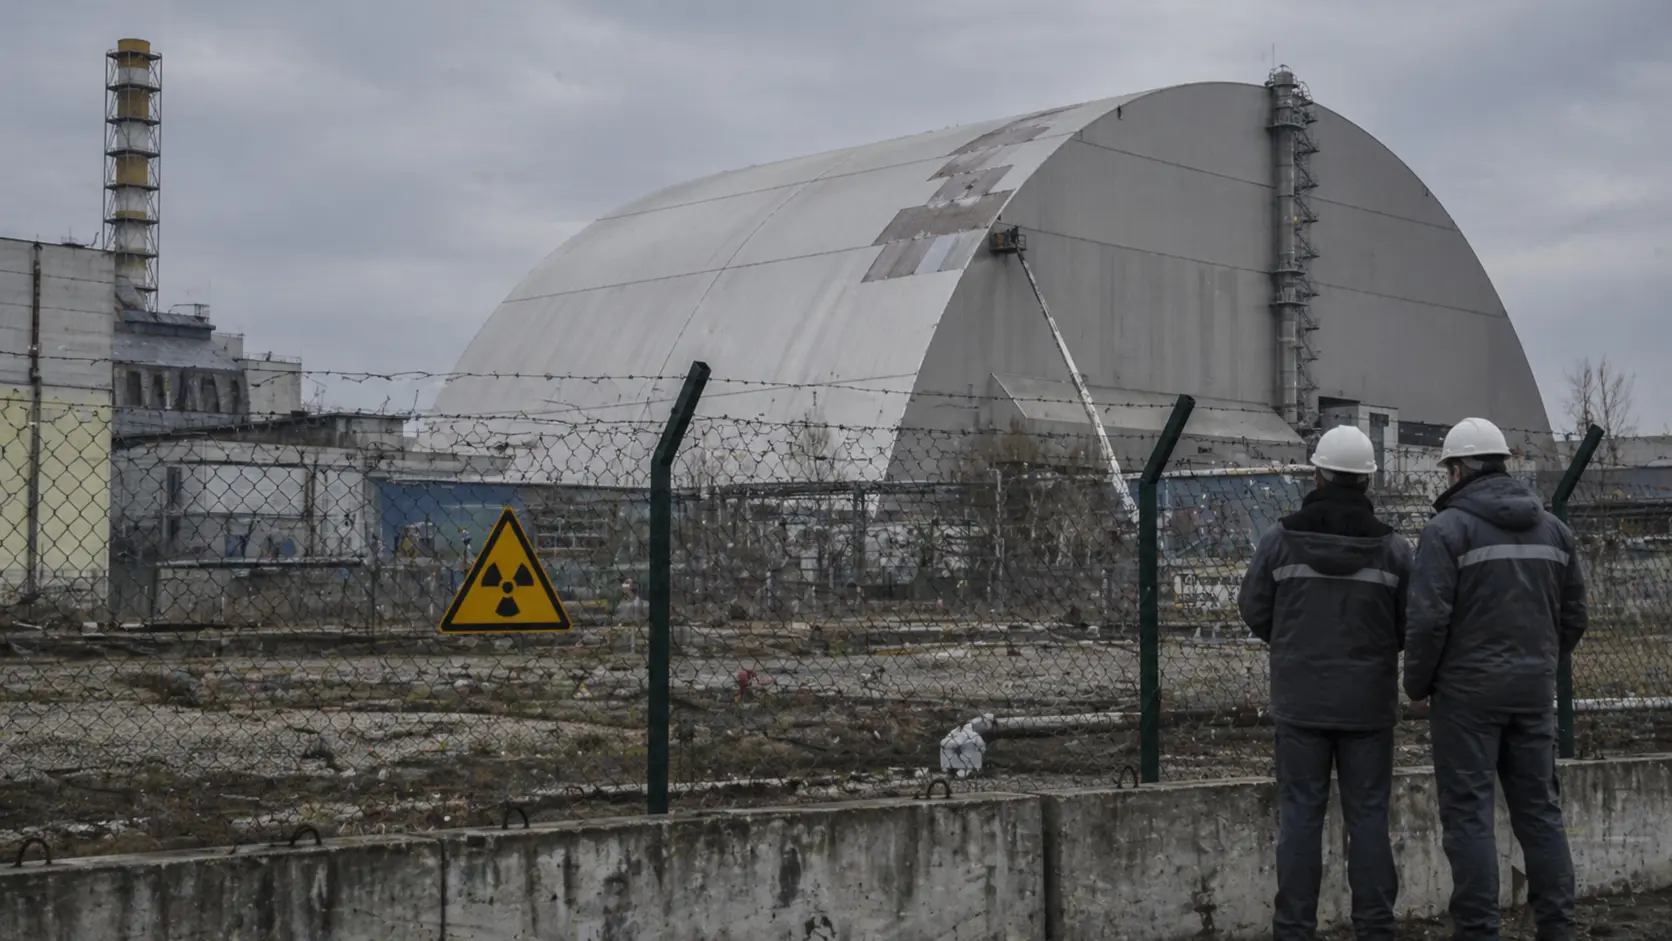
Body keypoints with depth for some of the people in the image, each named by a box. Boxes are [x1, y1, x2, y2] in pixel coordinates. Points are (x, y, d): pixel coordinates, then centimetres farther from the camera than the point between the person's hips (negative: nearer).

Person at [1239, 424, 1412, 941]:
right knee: (1368, 816, 7)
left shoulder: (1282, 538, -6)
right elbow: (1410, 626, -1)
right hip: (1368, 701, 0)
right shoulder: (1391, 546, -4)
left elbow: (1254, 610, 0)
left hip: (1301, 699, 0)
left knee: (1300, 815, 4)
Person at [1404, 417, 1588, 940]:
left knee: (1468, 813, -1)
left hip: (1468, 689, -6)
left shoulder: (1448, 528, -11)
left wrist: (1417, 683, -3)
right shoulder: (1553, 528, 9)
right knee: (1539, 808, 13)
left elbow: (1429, 617, -16)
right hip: (1534, 690, 6)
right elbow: (1574, 615, 12)